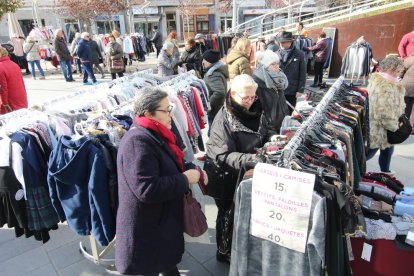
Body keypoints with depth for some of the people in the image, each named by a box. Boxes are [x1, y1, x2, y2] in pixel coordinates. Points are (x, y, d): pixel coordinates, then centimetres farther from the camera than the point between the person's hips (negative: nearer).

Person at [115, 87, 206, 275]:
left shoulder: (154, 134, 6)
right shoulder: (138, 141, -27)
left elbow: (170, 166, 17)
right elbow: (147, 189, -33)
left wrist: (191, 169, -2)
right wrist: (185, 179, -23)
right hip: (146, 231, -9)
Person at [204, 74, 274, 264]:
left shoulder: (256, 111, -2)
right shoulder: (223, 119, -23)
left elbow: (264, 136, 10)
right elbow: (224, 155, -29)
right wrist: (251, 158, -41)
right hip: (227, 178, -6)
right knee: (228, 215, 15)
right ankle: (224, 252, 40)